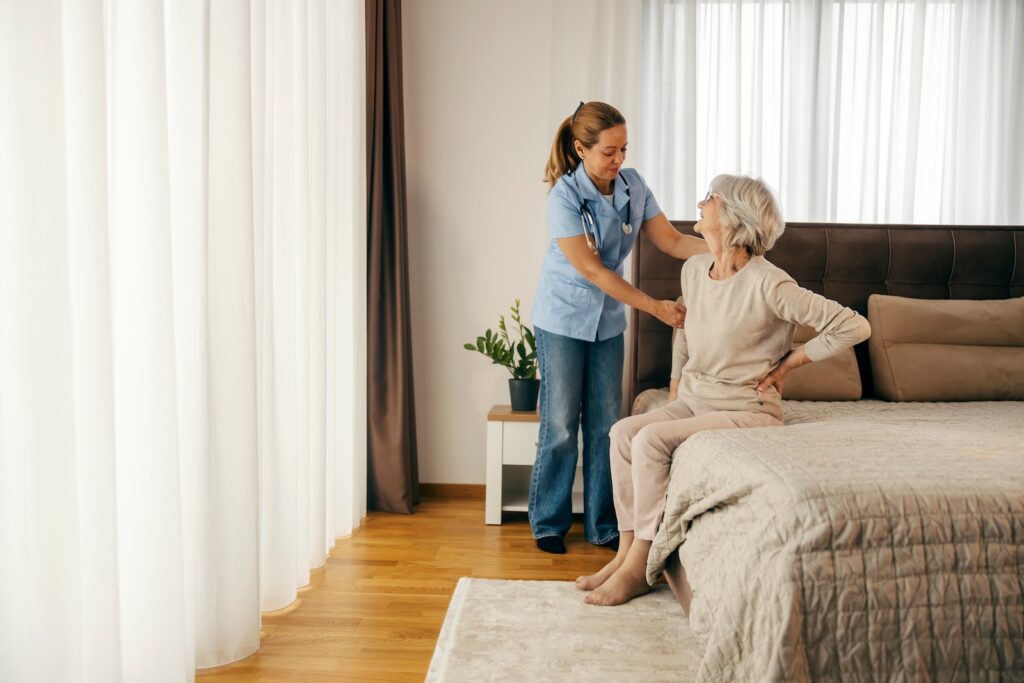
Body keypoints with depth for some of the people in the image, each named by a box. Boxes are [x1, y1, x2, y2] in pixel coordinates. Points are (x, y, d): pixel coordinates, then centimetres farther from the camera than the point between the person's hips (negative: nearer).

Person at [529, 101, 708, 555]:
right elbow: (591, 270, -21)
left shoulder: (633, 186, -4)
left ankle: (603, 526, 19)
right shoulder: (565, 196, -20)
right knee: (560, 424, 2)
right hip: (563, 318, -5)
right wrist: (655, 307, -22)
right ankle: (548, 522, 18)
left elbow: (671, 241, -2)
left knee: (605, 423, 8)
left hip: (608, 320, 5)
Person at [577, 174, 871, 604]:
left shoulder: (768, 284, -19)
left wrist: (789, 363, -10)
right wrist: (675, 388, 17)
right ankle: (626, 551, -8)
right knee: (623, 432, -16)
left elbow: (854, 327, -18)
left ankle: (638, 567, -13)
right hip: (693, 402, 7)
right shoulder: (694, 270, 4)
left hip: (746, 411, -7)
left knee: (651, 440, -25)